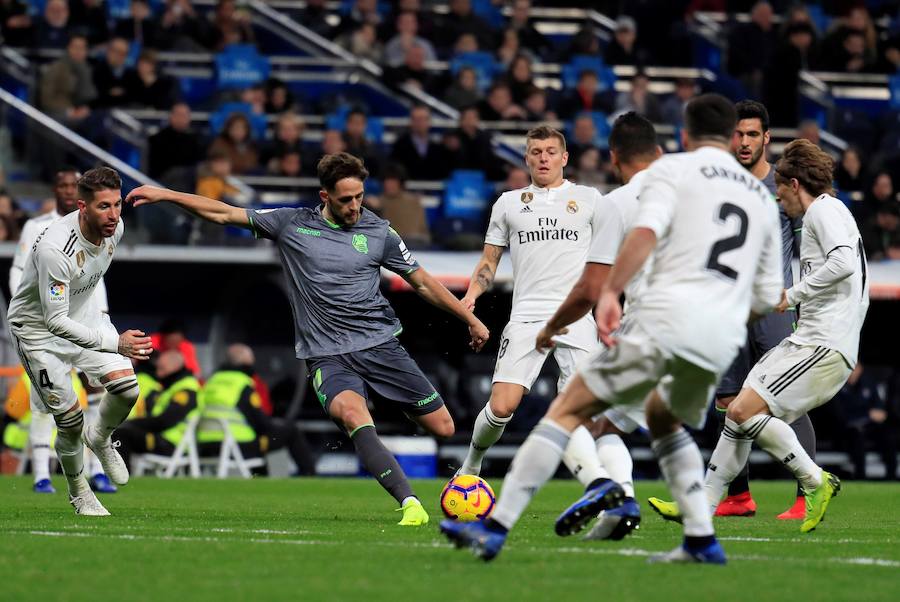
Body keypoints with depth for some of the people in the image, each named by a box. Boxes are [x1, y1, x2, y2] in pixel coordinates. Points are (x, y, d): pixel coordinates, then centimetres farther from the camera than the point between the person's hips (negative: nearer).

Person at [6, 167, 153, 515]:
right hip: (38, 327, -6)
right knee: (70, 419, -6)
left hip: (84, 313, 6)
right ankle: (78, 492, 21)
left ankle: (99, 439, 20)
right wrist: (115, 343, -44)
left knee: (126, 388, -12)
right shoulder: (54, 248, -37)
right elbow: (55, 322, -37)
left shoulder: (115, 227, -14)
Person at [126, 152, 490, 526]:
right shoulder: (292, 225, 5)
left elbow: (422, 282, 15)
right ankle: (410, 504, -39)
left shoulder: (377, 232, 6)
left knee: (442, 428, -5)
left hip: (380, 344, 2)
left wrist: (471, 320, 15)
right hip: (327, 356, -2)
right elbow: (225, 214, 9)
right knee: (352, 412, -34)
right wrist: (164, 195, 5)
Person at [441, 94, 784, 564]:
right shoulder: (761, 195, 23)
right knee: (663, 417, 32)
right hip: (723, 337, 5)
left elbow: (646, 231, -13)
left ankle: (495, 528, -7)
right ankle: (701, 539, 20)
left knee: (568, 410, 1)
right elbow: (768, 296, 25)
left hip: (665, 317, -5)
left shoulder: (672, 169, 8)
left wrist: (610, 291, -18)